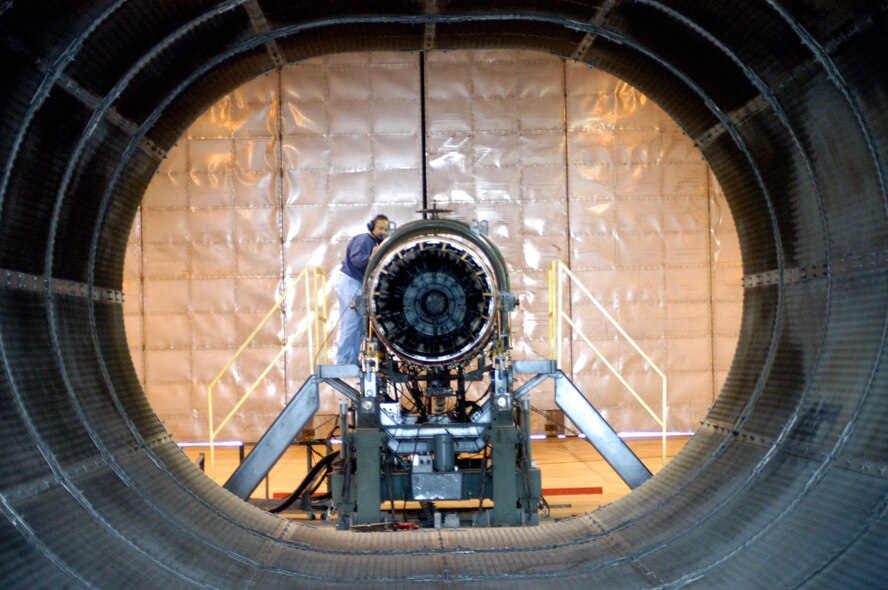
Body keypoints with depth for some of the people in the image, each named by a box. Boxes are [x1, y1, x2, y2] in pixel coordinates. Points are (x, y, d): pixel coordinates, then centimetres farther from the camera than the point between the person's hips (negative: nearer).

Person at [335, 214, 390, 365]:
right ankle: (342, 363, -10)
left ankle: (352, 362, 19)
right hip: (350, 283, -10)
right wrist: (370, 258, -44)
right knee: (349, 324, -12)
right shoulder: (364, 239, -13)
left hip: (359, 286, 10)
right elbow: (356, 258, -30)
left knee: (358, 325, 12)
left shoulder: (376, 243, 16)